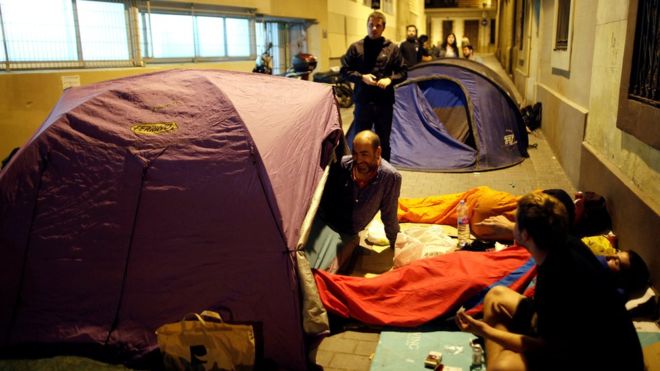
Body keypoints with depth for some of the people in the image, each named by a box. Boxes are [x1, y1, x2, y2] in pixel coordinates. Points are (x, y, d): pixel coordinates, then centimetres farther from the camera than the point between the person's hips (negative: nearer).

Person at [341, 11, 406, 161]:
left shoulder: (392, 48, 2)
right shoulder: (356, 47, 1)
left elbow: (402, 72, 7)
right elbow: (344, 70, 3)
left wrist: (390, 79, -13)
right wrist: (361, 77, -13)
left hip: (384, 102, 1)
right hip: (363, 101, -1)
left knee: (383, 141, 12)